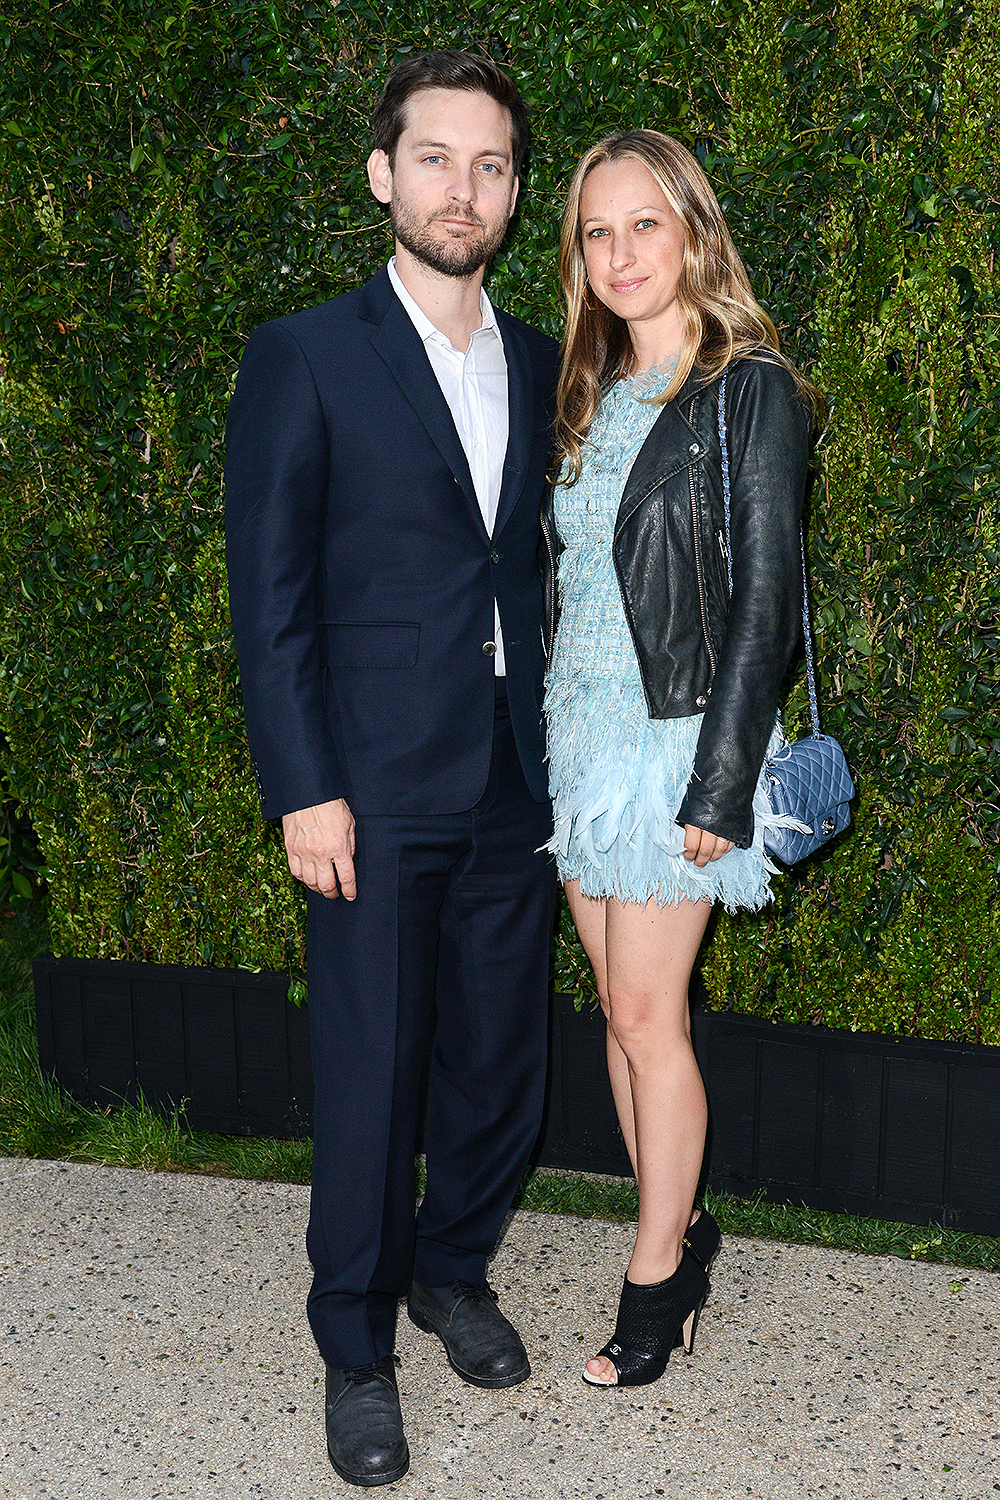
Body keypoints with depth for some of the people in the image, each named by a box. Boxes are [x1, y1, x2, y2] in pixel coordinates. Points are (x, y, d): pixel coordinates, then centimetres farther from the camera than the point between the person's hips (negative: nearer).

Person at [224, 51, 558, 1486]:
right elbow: (270, 592, -7)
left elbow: (539, 565, 14)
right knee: (370, 1077, 4)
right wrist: (302, 789, -12)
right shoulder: (305, 358, -3)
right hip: (376, 789, -4)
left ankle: (451, 1268, 37)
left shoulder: (540, 365, 11)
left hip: (517, 786, 5)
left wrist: (560, 745, 8)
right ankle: (356, 1346, 23)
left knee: (501, 1062, 13)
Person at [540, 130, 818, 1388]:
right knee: (621, 1007, 11)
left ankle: (655, 1277, 13)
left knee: (648, 1015, -2)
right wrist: (544, 737, 10)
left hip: (677, 738, -7)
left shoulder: (750, 392, -8)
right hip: (580, 736, 7)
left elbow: (765, 599, -12)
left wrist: (720, 785, -16)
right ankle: (681, 1231, 26)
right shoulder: (589, 396, 13)